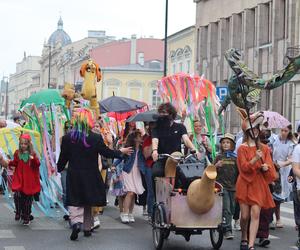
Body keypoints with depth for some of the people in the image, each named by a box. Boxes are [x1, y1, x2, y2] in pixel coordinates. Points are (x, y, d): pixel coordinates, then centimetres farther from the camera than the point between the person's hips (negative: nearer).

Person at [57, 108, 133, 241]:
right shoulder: (96, 138, -12)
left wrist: (59, 168, 19)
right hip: (91, 176, 0)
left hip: (73, 176, 0)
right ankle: (87, 228, 25)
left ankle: (76, 223, -18)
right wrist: (121, 152, 17)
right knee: (88, 203, 17)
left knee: (75, 202, 7)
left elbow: (63, 157, -1)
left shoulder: (67, 138, -9)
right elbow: (107, 152, -1)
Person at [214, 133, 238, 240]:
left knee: (231, 209, 7)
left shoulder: (235, 158, 8)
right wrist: (216, 166, -15)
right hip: (222, 185, -3)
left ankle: (223, 227, 19)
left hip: (233, 186, 3)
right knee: (226, 209, -10)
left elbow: (238, 172, 13)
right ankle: (227, 230, -9)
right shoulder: (219, 157, 3)